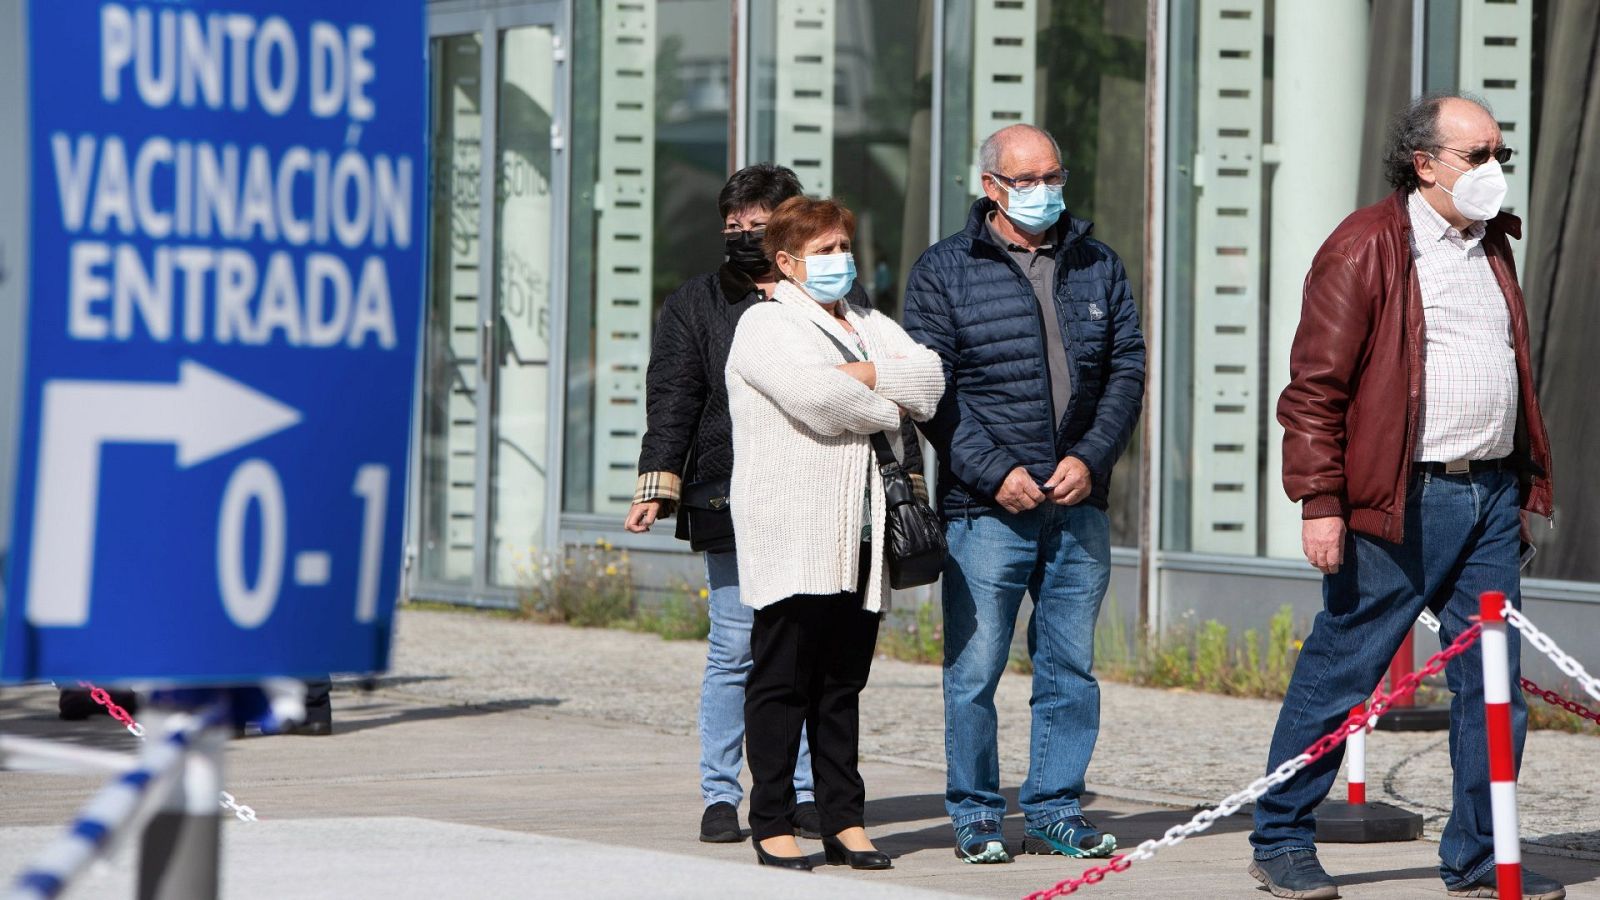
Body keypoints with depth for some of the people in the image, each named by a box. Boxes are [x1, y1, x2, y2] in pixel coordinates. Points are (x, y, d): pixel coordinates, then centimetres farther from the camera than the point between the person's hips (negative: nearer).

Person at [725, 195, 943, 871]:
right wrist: (888, 408, -3)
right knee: (782, 680, -4)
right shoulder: (766, 326, -1)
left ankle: (844, 820, 10)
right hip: (791, 532, -6)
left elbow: (929, 379, 4)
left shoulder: (873, 328, 21)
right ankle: (772, 823, 0)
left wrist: (860, 375, -9)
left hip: (860, 535, 6)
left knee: (843, 681, 7)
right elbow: (813, 395, -18)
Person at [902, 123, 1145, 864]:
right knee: (974, 671, -2)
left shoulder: (1098, 267, 12)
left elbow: (1127, 371, 10)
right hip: (985, 509, -4)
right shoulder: (944, 271, 0)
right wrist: (994, 472, -13)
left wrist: (1090, 458, -5)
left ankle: (1055, 811, 16)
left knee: (1070, 667, 7)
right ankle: (975, 817, 8)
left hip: (1079, 505, 4)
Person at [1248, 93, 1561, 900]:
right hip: (1400, 501, -7)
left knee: (1492, 684, 4)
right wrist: (1320, 502, -16)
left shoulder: (1492, 245, 17)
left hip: (1491, 498, 7)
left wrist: (1521, 485, 20)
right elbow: (1314, 386, -10)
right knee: (1340, 674, 0)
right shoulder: (1365, 248, -8)